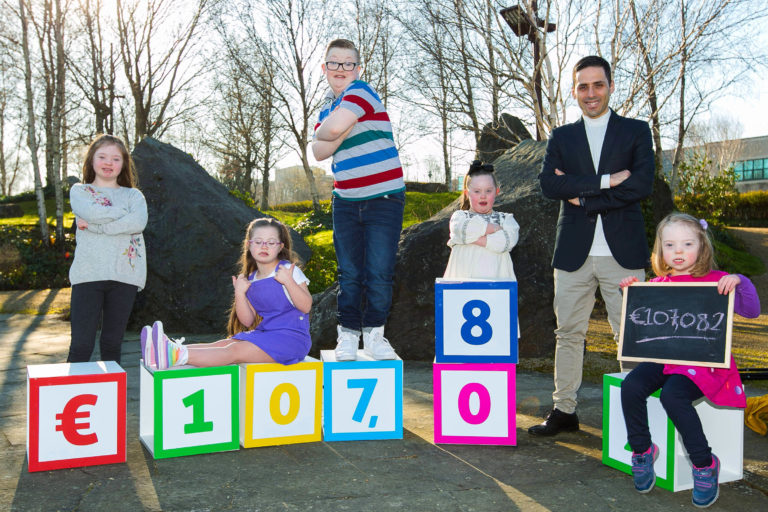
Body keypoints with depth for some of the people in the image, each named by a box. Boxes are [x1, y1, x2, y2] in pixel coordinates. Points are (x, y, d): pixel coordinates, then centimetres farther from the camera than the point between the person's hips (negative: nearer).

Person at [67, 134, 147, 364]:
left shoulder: (133, 195, 15)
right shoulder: (79, 191, 14)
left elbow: (138, 223, -8)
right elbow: (92, 212, -10)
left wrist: (94, 225, -10)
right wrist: (123, 213, 0)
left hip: (124, 275, 1)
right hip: (88, 274, -1)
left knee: (112, 343, 8)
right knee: (81, 345, -6)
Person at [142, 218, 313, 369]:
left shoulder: (288, 270, -6)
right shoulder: (251, 280, 12)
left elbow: (306, 306, -15)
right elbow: (248, 321, 7)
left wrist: (288, 281, -26)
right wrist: (239, 293, -5)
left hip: (291, 337, -7)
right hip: (264, 332, 7)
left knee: (235, 350, -24)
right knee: (222, 344, -12)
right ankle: (171, 349, -27)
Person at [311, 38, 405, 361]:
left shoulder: (361, 92, -5)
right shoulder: (327, 109, 17)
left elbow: (332, 129, -21)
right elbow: (319, 151, 1)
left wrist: (326, 130, 1)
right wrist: (343, 129, -11)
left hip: (384, 198, -5)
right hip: (346, 201, 5)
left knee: (379, 273, -4)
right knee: (349, 273, 4)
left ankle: (374, 334, 11)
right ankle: (347, 335, 13)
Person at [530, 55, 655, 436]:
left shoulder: (636, 131, 9)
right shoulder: (561, 137, 14)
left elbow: (642, 184, -6)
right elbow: (548, 184, -3)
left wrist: (583, 197, -8)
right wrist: (606, 181, -10)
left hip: (622, 251, -2)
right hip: (574, 252, 2)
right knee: (568, 334, 7)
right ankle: (564, 410, 17)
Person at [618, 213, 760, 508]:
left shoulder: (715, 282, 0)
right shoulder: (657, 284, 13)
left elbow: (751, 311, -5)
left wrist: (739, 282, -21)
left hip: (702, 362, -5)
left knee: (672, 395, -31)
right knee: (631, 386, -21)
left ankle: (704, 464, -10)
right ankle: (642, 451, 1)